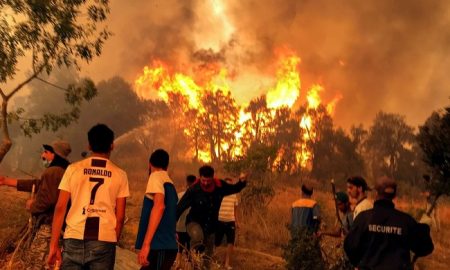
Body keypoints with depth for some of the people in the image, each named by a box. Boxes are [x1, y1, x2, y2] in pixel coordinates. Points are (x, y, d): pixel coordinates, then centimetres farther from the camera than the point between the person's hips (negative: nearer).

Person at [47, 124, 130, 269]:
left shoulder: (73, 169, 6)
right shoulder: (119, 175, 6)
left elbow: (60, 208, 2)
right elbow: (120, 216, 5)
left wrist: (54, 245, 5)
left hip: (75, 239, 1)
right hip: (104, 241, 0)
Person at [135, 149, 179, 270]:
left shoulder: (156, 176, -5)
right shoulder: (170, 183, 20)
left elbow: (159, 206, -22)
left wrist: (146, 244, -25)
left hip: (159, 246, -9)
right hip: (167, 246, 9)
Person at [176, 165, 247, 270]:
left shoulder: (220, 186, -10)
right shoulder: (193, 190, -22)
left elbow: (234, 189, 8)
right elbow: (180, 207, -18)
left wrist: (242, 182, -13)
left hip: (210, 226, 4)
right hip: (194, 222, -4)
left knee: (207, 257, 11)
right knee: (198, 236, -39)